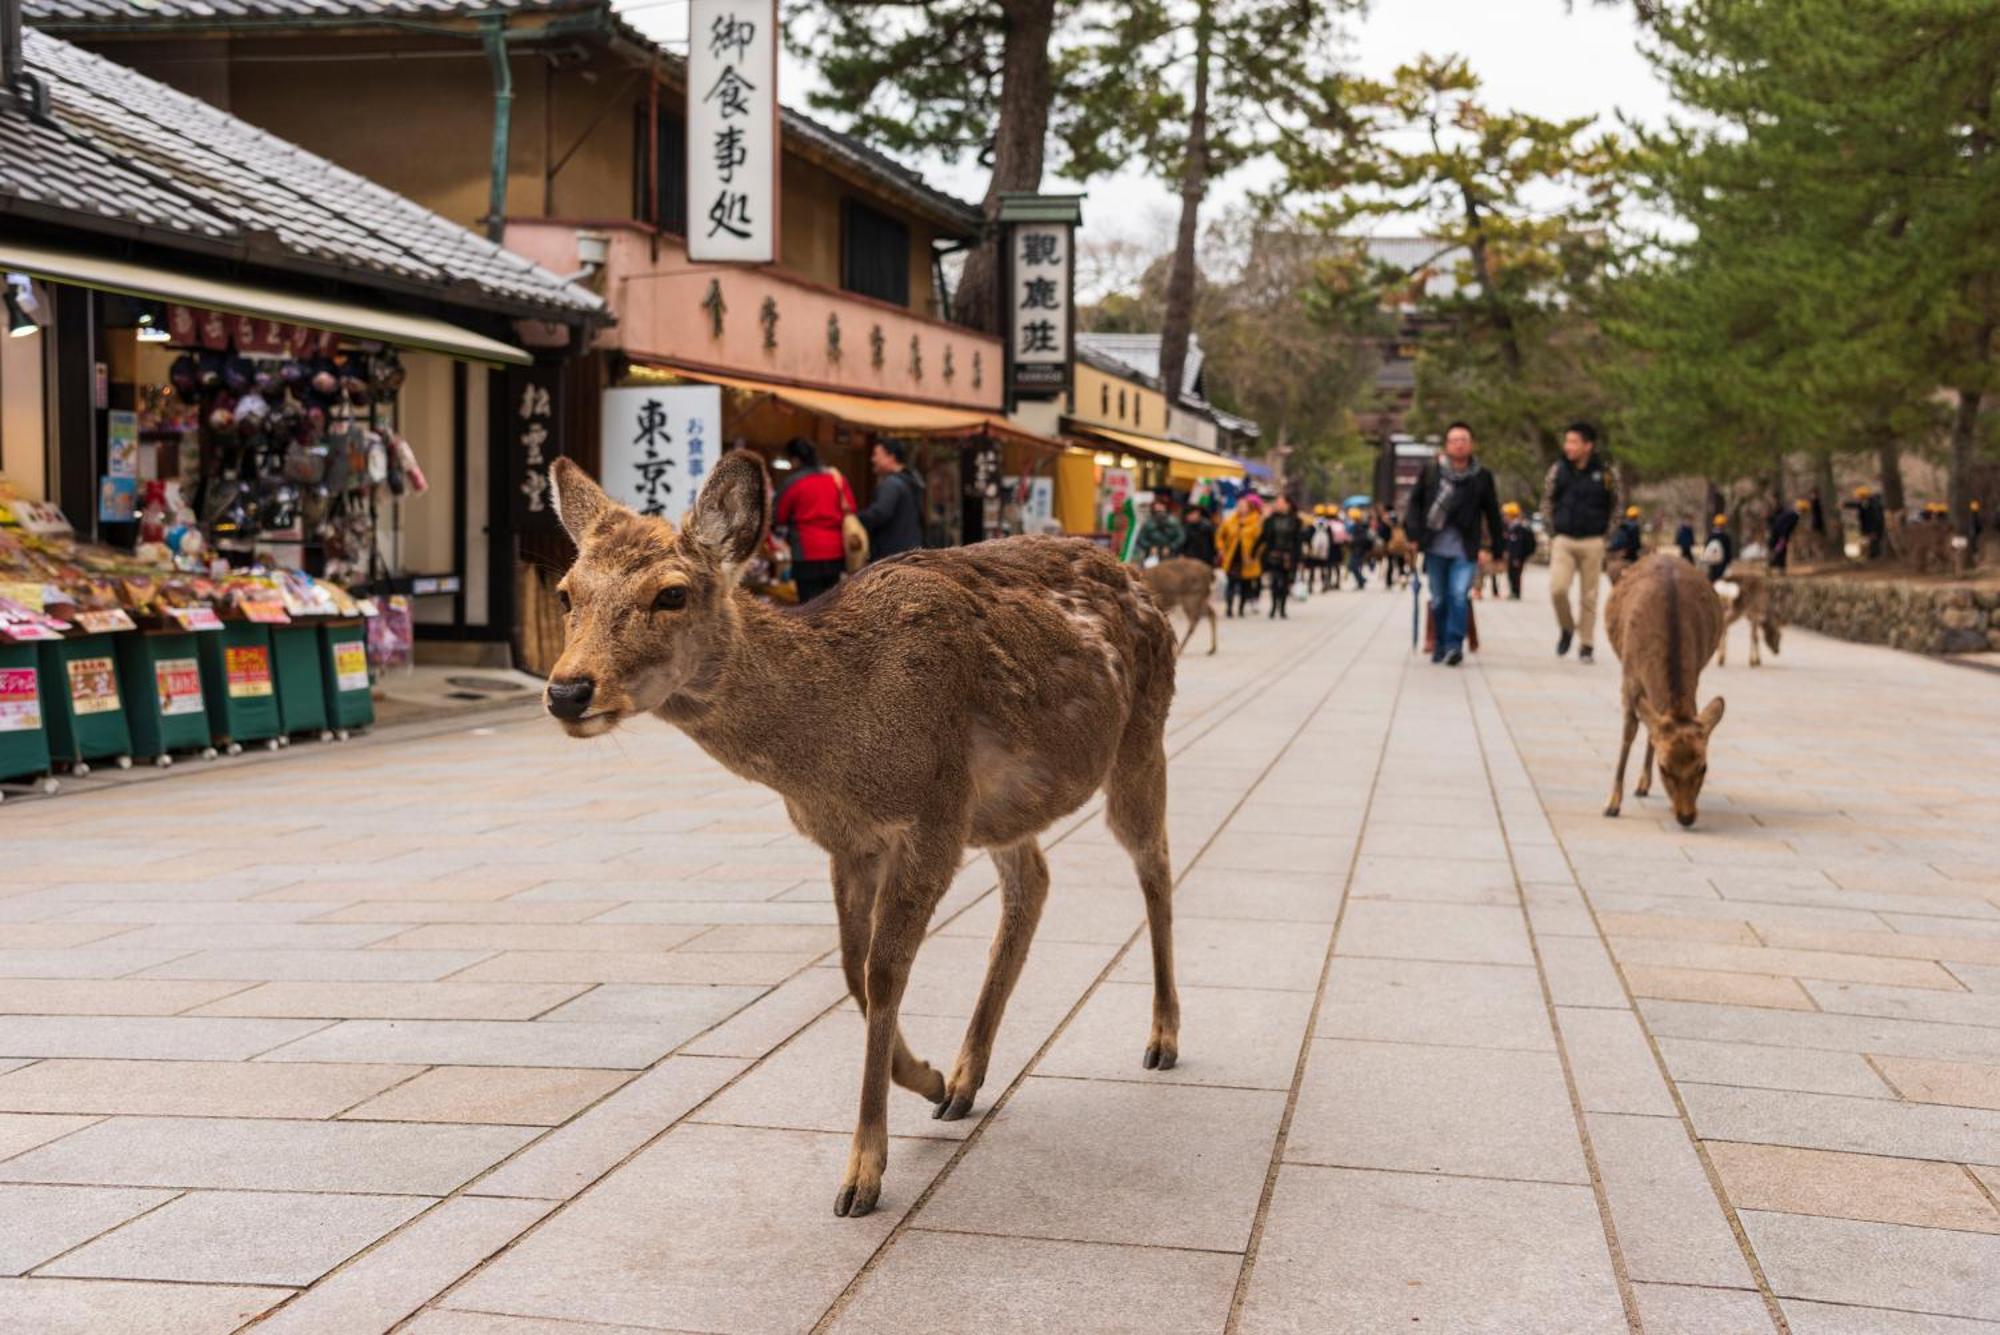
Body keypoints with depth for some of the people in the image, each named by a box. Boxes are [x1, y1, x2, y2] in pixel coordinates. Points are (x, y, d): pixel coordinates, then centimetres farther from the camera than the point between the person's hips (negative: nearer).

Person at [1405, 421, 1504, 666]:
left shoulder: (1482, 477, 2)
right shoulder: (1431, 471, 3)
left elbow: (1492, 515, 6)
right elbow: (1415, 502, 8)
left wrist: (1497, 551, 7)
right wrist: (1414, 534, -2)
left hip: (1465, 550, -2)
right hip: (1435, 548, 2)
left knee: (1459, 596, -15)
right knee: (1438, 600, 8)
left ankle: (1454, 645, -9)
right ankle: (1441, 646, 22)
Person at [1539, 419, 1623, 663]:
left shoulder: (1605, 473, -4)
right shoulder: (1558, 470, 0)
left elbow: (1617, 502, 9)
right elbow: (1547, 500, 12)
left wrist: (1605, 531, 5)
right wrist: (1551, 530, 7)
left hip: (1592, 543, -1)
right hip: (1563, 541, 1)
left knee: (1589, 596, 3)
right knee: (1557, 588, -14)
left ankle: (1586, 645, 13)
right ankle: (1567, 628, 12)